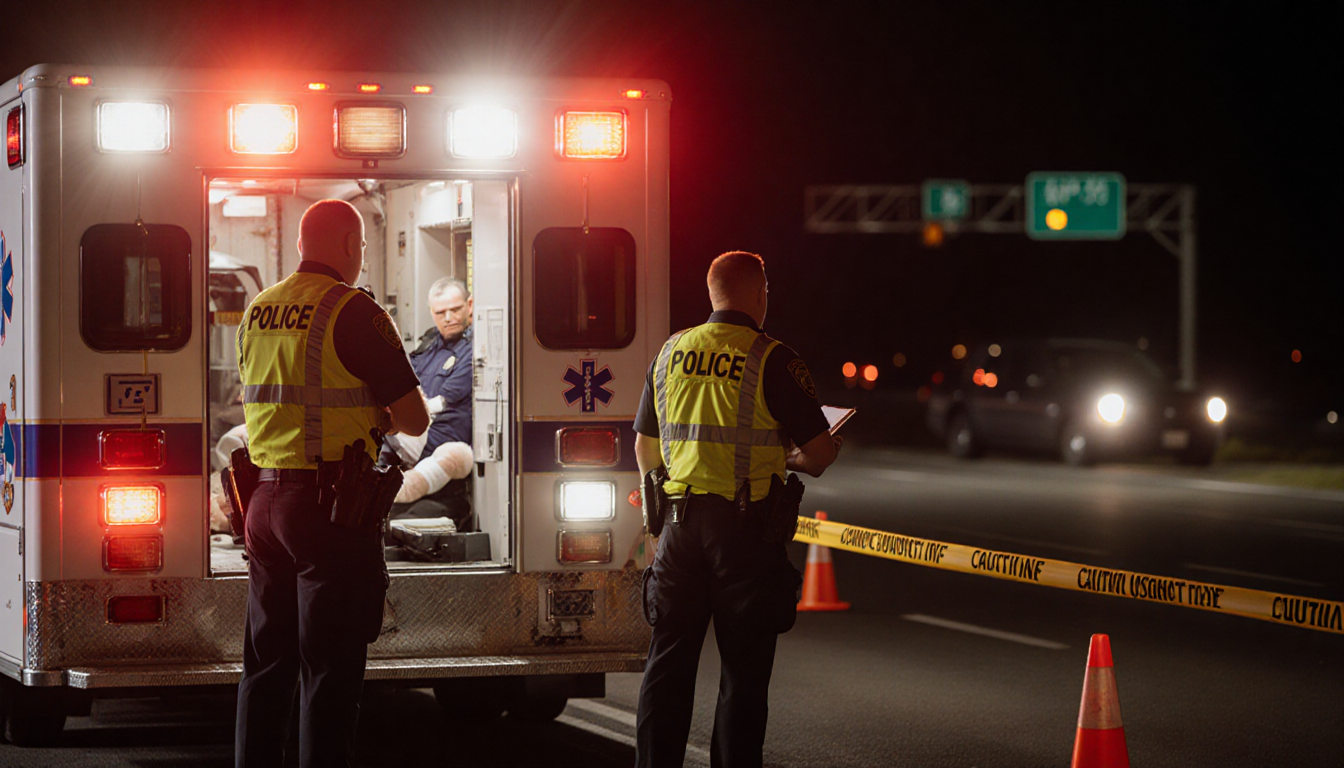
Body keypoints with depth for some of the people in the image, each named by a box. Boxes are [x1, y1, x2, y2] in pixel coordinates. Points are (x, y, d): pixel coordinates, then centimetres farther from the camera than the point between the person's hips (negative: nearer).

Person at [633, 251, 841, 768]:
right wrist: (795, 462, 13)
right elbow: (820, 452, -10)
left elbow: (645, 449, 16)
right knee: (743, 667, 3)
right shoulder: (772, 361, -9)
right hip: (745, 528, -4)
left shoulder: (671, 353, 8)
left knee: (668, 663, 10)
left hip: (681, 525, 4)